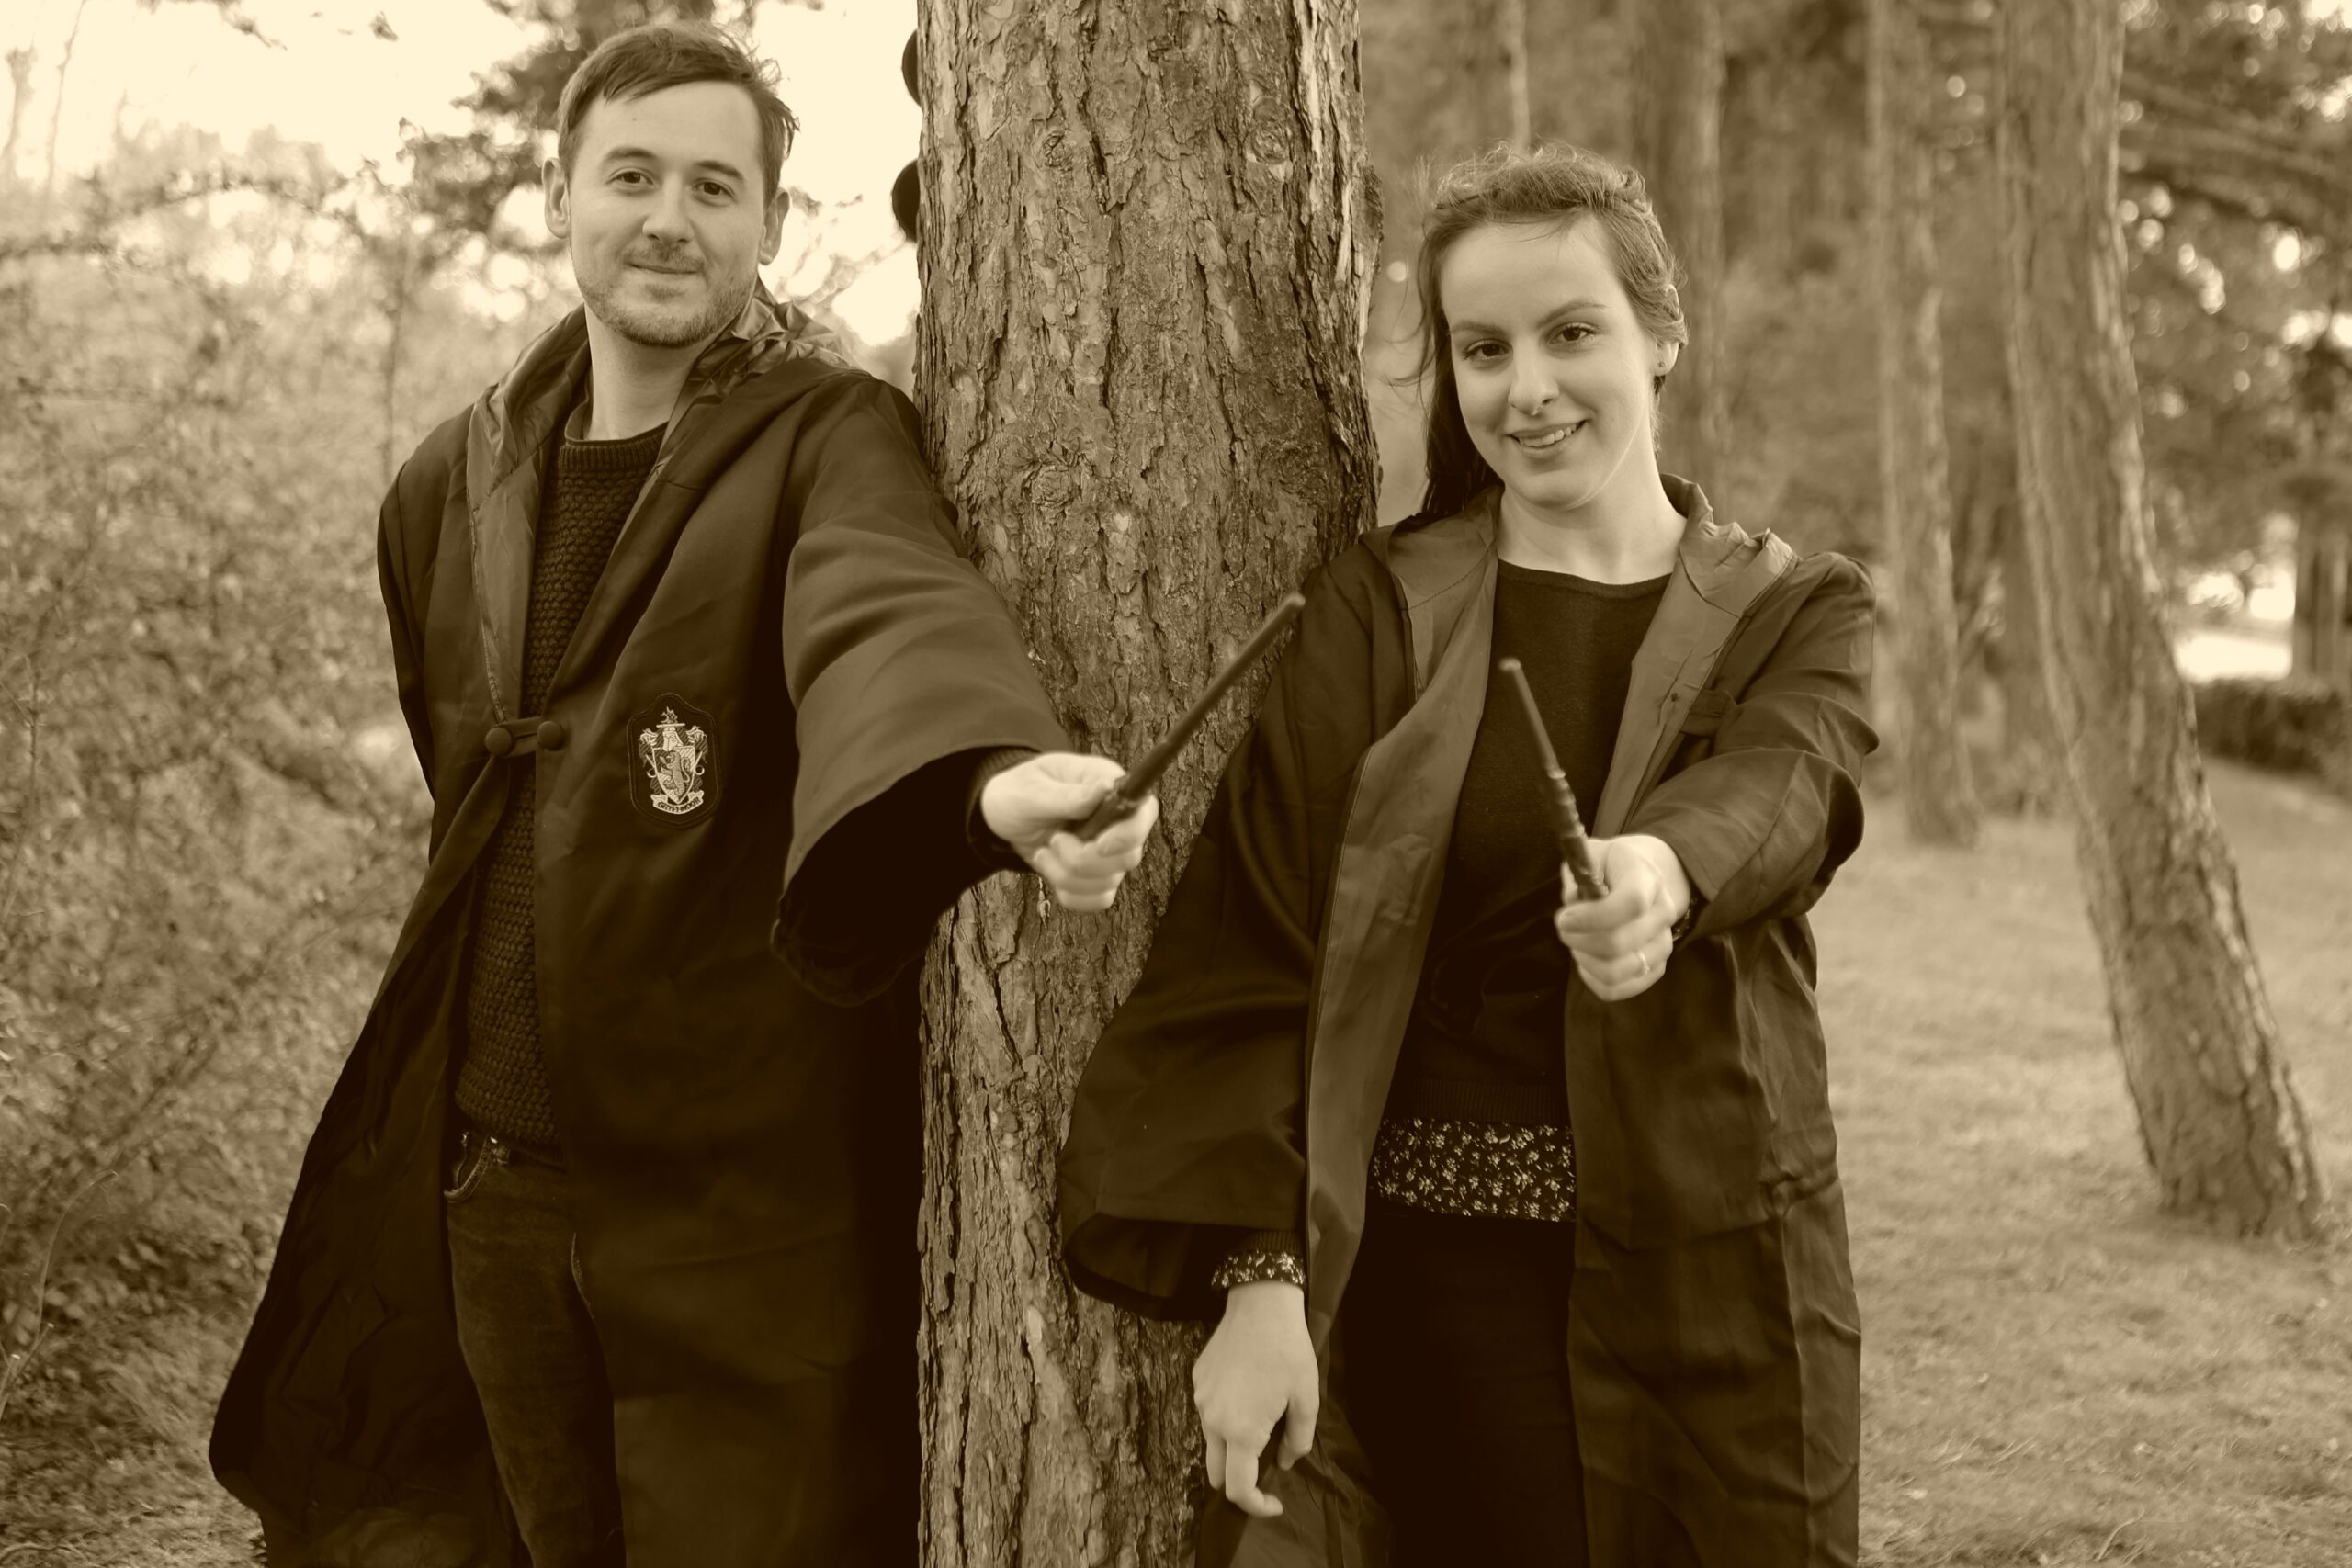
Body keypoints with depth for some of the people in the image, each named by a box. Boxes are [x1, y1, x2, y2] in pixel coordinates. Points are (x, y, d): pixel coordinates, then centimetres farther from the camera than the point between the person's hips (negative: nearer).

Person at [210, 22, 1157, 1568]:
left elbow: (890, 616, -31)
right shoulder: (455, 486, 8)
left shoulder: (831, 440, -8)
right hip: (490, 1177, 5)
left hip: (753, 1189, -5)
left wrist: (997, 770, -51)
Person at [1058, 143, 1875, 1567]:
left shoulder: (1801, 615, 4)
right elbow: (1262, 946, -7)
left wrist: (1664, 871, -42)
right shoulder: (1379, 610, 0)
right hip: (1440, 1284, -1)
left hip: (1717, 1281, 1)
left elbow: (1775, 791, -19)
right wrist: (1261, 1274, -16)